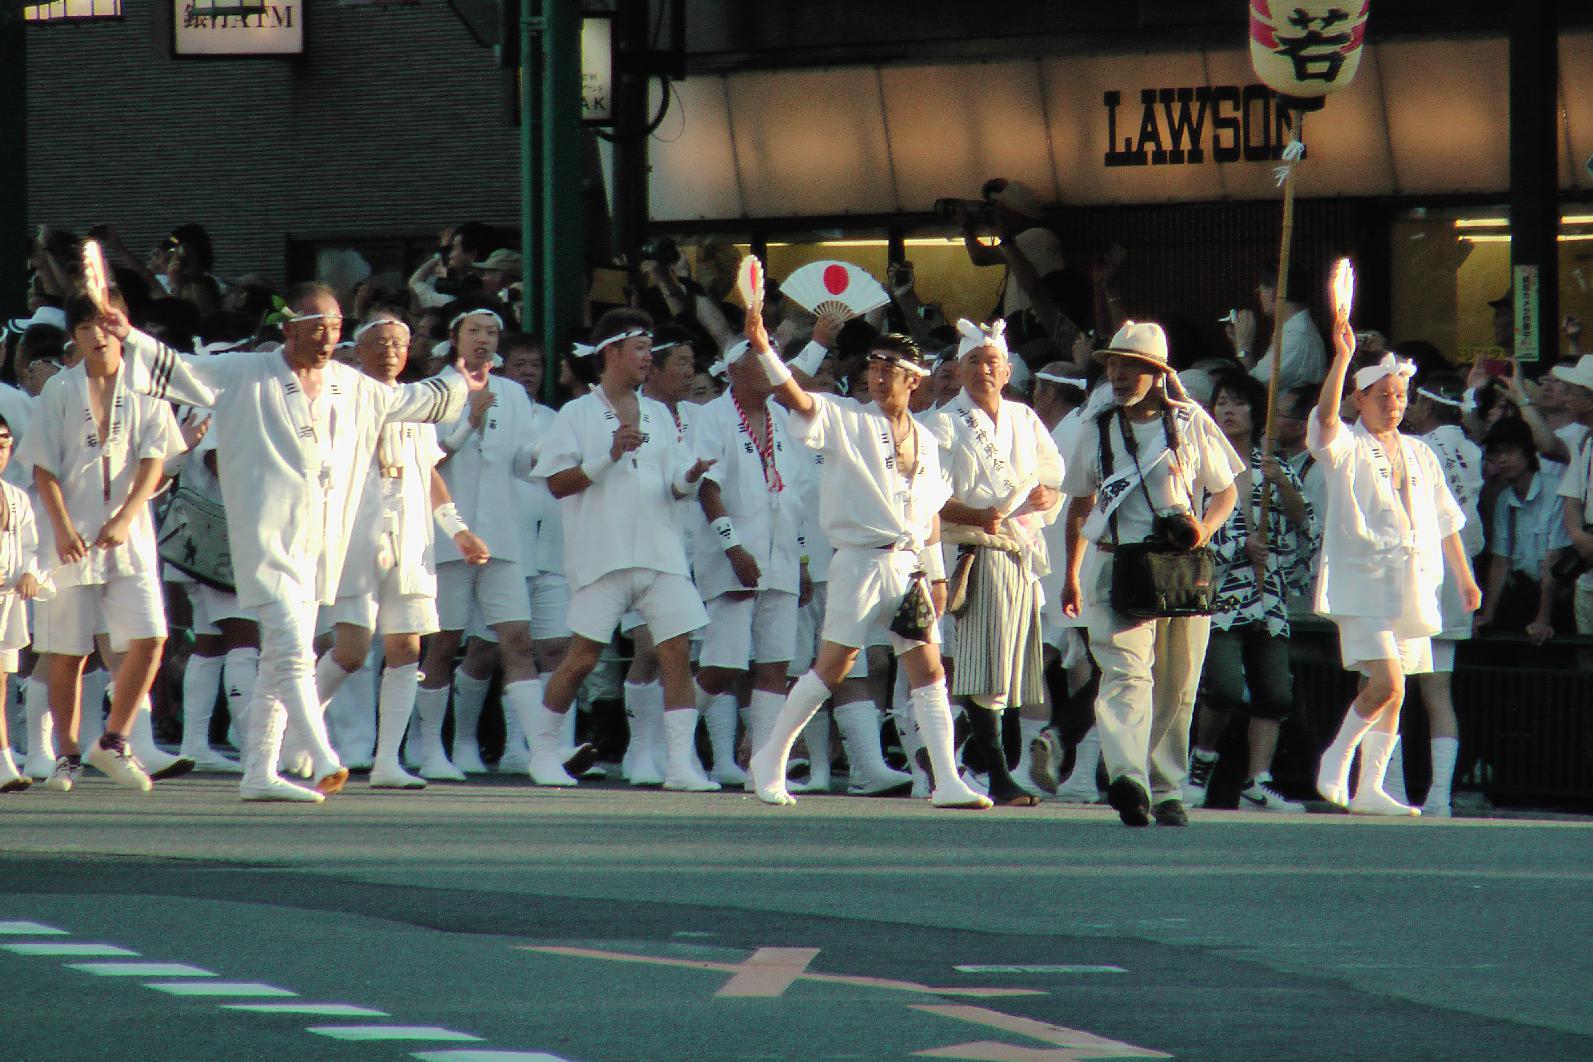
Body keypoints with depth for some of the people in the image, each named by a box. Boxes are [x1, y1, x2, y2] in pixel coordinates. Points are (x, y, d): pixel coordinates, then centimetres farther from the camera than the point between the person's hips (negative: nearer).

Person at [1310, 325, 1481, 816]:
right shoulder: (1346, 448, 0)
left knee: (1393, 693, 6)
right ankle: (1336, 758, 0)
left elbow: (1445, 521, 23)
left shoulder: (1419, 455, 17)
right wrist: (1343, 356, -31)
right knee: (1387, 683, -19)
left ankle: (1369, 789, 12)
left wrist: (1465, 578, 19)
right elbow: (1325, 416, -22)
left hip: (1412, 587, 6)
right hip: (1362, 586, -6)